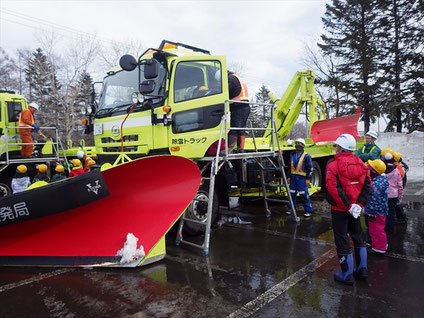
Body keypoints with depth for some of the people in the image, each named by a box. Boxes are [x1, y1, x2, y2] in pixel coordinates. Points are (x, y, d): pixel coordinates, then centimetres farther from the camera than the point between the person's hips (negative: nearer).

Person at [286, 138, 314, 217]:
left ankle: (308, 210, 6)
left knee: (304, 195, -5)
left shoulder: (306, 156, -5)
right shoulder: (292, 155, 12)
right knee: (292, 194, 10)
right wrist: (289, 176, 13)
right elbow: (289, 166, 18)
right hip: (293, 177, 6)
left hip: (302, 178, -6)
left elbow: (310, 168, -5)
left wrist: (308, 179, -10)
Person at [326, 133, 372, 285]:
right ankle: (362, 269, 33)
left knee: (342, 241, 5)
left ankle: (347, 275, 15)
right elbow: (368, 187, 0)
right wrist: (359, 204, -6)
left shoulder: (333, 166, -16)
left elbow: (334, 190, -25)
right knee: (357, 237, 22)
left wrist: (348, 206, -19)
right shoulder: (360, 164, 4)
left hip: (339, 210, -6)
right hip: (355, 208, 6)